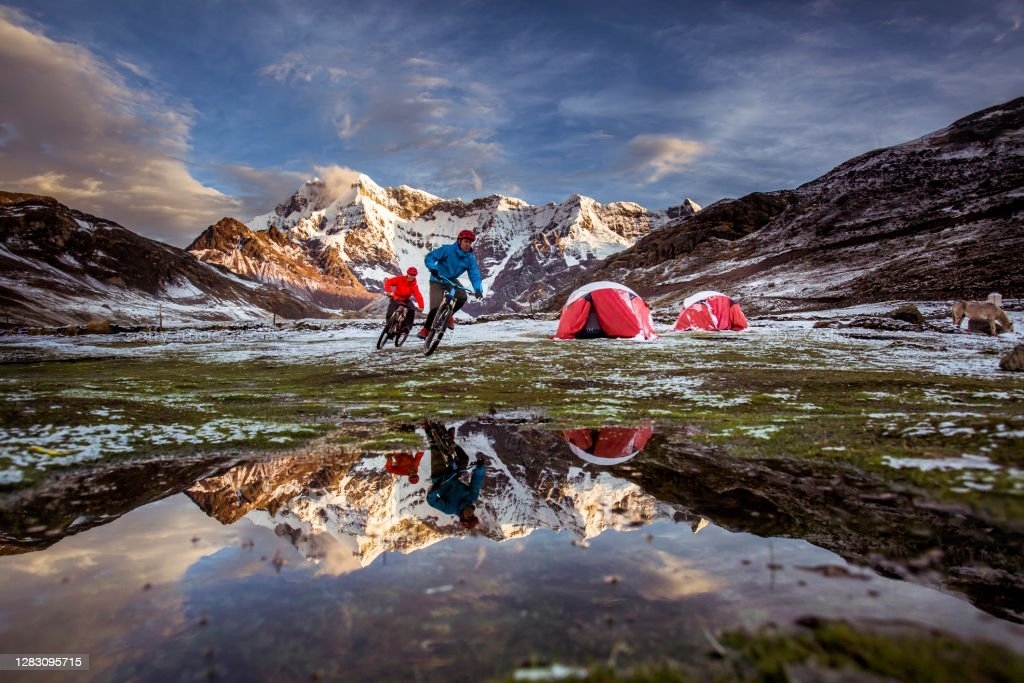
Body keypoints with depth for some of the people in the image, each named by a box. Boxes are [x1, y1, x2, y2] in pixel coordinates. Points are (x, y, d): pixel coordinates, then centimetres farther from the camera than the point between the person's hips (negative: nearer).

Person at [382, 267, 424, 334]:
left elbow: (418, 296, -28)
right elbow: (388, 282, -19)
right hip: (395, 299, -1)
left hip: (406, 300, 1)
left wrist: (421, 307, -43)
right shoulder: (400, 279, -17)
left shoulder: (414, 285, -17)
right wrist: (388, 291, -37)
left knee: (412, 310, -28)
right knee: (390, 314, -18)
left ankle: (407, 326, -21)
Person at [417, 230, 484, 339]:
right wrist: (432, 268, -44)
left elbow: (474, 274, -18)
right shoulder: (448, 249, -21)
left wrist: (478, 289, -36)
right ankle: (426, 328, 9)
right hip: (437, 281, -4)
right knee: (436, 307, -16)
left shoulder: (470, 258, -10)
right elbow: (429, 257, -23)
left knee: (462, 297, -22)